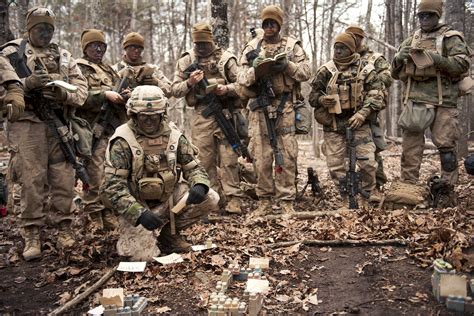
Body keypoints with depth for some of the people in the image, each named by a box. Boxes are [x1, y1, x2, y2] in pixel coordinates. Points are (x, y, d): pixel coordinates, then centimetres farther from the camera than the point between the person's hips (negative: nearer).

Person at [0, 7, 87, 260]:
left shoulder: (64, 56, 18)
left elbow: (81, 87, 10)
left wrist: (64, 94, -10)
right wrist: (27, 83, -17)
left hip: (60, 125, 3)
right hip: (28, 124, -3)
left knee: (64, 180, 3)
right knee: (32, 180, -5)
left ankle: (64, 228, 14)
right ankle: (31, 235, 3)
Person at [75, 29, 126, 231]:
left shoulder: (109, 70, 24)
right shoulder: (78, 68, 3)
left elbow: (119, 92, 24)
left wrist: (124, 96, 2)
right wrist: (105, 95, -17)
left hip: (115, 127, 7)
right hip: (94, 129, -6)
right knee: (95, 174, -9)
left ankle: (108, 213, 15)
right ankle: (94, 216, -3)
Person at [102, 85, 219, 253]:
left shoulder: (173, 135, -3)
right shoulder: (123, 142, -17)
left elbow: (193, 167, 3)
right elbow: (113, 186, -22)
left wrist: (200, 185, -22)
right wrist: (139, 213, -34)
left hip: (169, 197, 5)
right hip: (139, 204, -4)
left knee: (210, 198, -14)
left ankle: (170, 231, 3)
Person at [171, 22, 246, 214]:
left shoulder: (226, 58, 4)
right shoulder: (186, 61, 11)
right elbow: (175, 90, 10)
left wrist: (226, 88, -16)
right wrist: (189, 82, -9)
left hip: (225, 113, -2)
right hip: (201, 116, 3)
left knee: (228, 159, -4)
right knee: (204, 160, 4)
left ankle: (233, 198, 1)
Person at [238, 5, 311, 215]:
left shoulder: (292, 45, 9)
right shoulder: (252, 48, 11)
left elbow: (306, 72, 3)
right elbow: (242, 79, 7)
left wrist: (287, 65, -12)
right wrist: (254, 68, -13)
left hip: (285, 107, -1)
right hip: (260, 107, 1)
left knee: (287, 155, -2)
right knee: (261, 156, 2)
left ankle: (286, 201, 5)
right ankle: (264, 200, 12)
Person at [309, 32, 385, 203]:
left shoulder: (365, 68, 1)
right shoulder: (325, 70, 5)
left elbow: (376, 95, -3)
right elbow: (313, 96, 10)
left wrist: (362, 113, -16)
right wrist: (322, 100, -13)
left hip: (358, 122, -1)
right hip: (333, 125, 2)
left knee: (367, 162, -5)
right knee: (335, 166, 2)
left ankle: (369, 194, 17)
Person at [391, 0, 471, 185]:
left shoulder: (450, 38, 6)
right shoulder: (410, 41, 18)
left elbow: (463, 64, -8)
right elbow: (395, 73, 19)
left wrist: (436, 58, -18)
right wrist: (399, 58, -2)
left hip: (443, 101, -3)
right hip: (414, 100, 4)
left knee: (446, 146, -2)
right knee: (410, 146, 1)